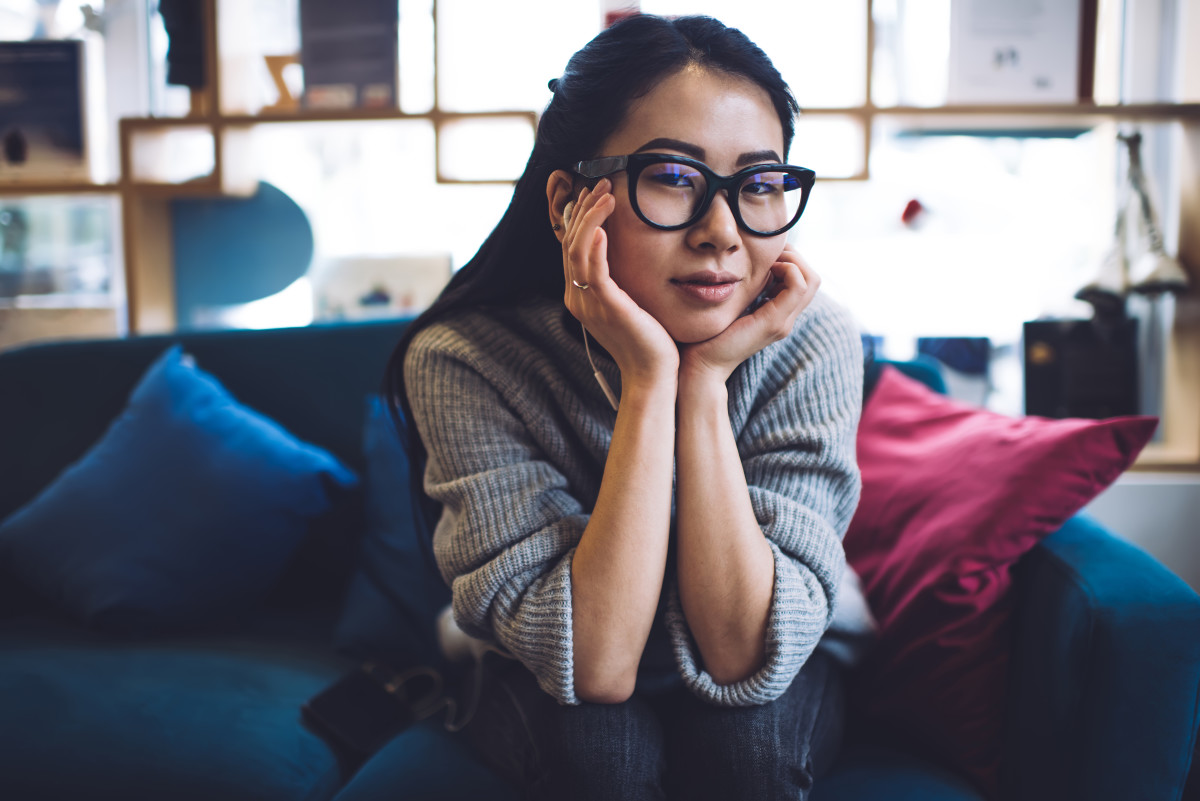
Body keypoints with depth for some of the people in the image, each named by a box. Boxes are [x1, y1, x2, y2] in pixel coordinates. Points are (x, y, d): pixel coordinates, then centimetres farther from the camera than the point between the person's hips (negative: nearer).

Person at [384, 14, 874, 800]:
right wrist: (648, 381, -38)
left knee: (739, 734, -30)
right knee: (593, 736, -32)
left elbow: (744, 657, -28)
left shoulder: (811, 341, -23)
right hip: (537, 683, -1)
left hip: (779, 678, 2)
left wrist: (707, 381, -34)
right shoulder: (462, 359, -26)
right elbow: (593, 665, -31)